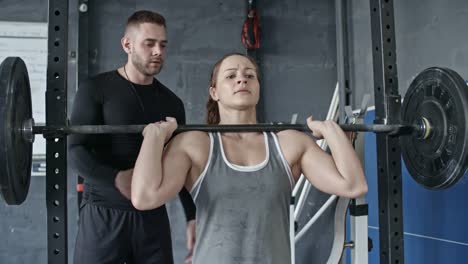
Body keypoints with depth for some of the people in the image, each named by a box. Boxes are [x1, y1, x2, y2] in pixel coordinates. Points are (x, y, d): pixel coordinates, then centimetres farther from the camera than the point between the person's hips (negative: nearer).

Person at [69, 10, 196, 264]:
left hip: (153, 215, 4)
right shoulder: (97, 89, -3)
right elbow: (77, 152, -11)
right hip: (103, 213, -3)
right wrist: (117, 178, -29)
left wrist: (193, 216, 5)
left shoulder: (171, 102, 8)